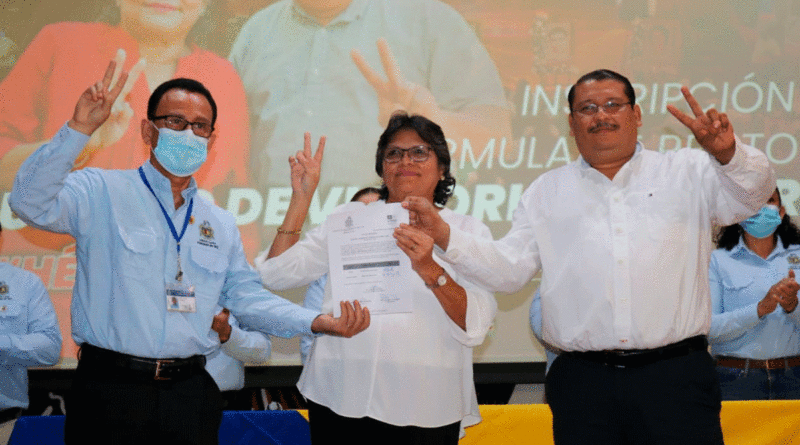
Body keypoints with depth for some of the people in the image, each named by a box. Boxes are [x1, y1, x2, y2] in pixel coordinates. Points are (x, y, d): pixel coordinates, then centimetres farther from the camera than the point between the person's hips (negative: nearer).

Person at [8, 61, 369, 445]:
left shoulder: (221, 225, 18)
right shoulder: (101, 193, 0)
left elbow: (247, 296, 17)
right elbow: (32, 203, -15)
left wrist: (317, 322, 2)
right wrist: (79, 129, -23)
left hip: (190, 395, 5)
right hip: (110, 390, -5)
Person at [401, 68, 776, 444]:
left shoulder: (687, 173, 10)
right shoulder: (547, 192, 15)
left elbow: (750, 194, -3)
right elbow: (507, 268, 11)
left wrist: (728, 153, -25)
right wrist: (445, 236, -5)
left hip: (674, 376, -1)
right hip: (582, 383, 2)